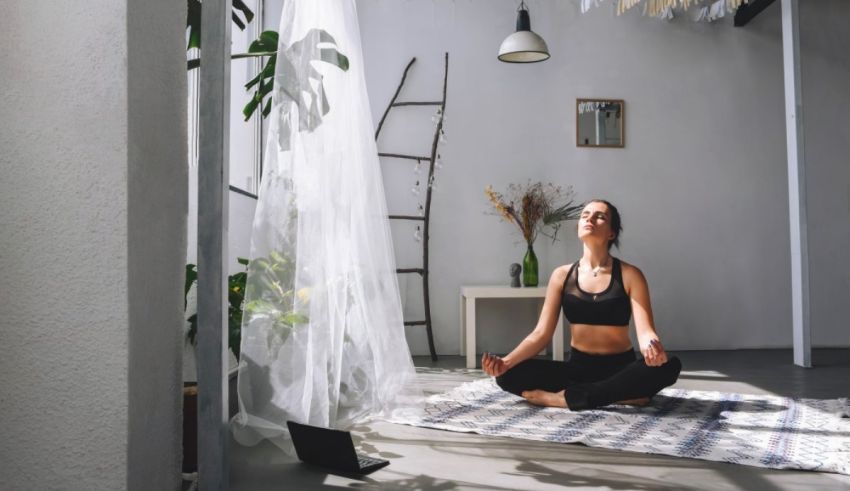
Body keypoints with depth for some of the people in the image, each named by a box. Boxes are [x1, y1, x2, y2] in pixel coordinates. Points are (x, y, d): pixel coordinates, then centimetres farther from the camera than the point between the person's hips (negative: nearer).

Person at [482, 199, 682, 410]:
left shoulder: (630, 275, -5)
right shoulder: (562, 275, 1)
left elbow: (645, 331, -14)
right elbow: (541, 333, -4)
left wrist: (653, 349, -40)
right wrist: (506, 362, -21)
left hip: (621, 368, -2)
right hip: (578, 367, 2)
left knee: (669, 365, -33)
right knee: (508, 375, -22)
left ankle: (568, 397, -26)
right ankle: (623, 395, -20)